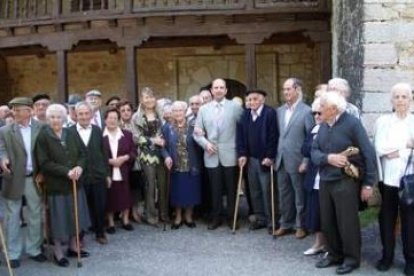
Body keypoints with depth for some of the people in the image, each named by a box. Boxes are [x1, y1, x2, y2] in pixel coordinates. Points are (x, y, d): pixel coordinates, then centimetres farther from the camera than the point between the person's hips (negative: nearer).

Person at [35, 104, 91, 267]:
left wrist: (79, 167, -15)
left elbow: (82, 155, 7)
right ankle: (58, 252, 17)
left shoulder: (70, 134, 4)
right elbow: (44, 163, -16)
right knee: (59, 218, 3)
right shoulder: (43, 137, -11)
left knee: (74, 216, 13)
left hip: (74, 182, 5)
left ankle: (73, 247, 28)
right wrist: (66, 171, -23)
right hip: (56, 184, -5)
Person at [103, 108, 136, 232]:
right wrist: (109, 161, -16)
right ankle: (110, 223, 20)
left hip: (123, 173, 2)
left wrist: (124, 158, -12)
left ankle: (126, 221, 24)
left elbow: (134, 152, 4)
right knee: (109, 198, 6)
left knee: (125, 197, 8)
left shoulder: (127, 135, 5)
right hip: (107, 173, -2)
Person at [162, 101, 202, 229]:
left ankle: (188, 216, 25)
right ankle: (178, 217, 25)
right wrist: (166, 157, -15)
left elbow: (198, 145, 2)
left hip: (191, 166, 0)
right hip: (175, 166, 1)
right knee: (177, 192, 9)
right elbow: (163, 146, 2)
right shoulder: (168, 128, 3)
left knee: (190, 191, 7)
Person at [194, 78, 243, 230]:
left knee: (231, 189, 6)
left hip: (230, 155, -1)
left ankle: (231, 217, 19)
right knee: (215, 189, 8)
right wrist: (205, 143, -8)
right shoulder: (203, 109, 9)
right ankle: (215, 218, 20)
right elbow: (197, 133, 8)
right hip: (211, 156, 2)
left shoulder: (236, 107, 2)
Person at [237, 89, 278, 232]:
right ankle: (260, 218, 21)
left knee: (267, 191, 1)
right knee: (254, 191, 10)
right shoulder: (245, 114, 8)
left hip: (265, 159, -5)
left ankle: (271, 220, 12)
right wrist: (242, 154, -1)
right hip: (250, 159, 5)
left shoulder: (270, 113, -9)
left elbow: (273, 137, -13)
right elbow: (241, 136, 8)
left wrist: (269, 157, -16)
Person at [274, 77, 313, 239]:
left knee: (300, 195, 7)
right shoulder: (280, 111, 10)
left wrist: (306, 162, -14)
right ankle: (286, 224, 27)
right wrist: (275, 156, 8)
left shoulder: (306, 111, -10)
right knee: (284, 195, 14)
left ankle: (301, 226, 21)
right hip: (281, 161, 6)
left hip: (297, 161, -6)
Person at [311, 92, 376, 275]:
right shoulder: (323, 126, 7)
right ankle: (334, 254, 30)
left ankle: (352, 258, 21)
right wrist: (329, 158, -17)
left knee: (347, 223, 3)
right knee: (327, 222, 12)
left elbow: (368, 153, -11)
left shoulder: (352, 123, -11)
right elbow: (314, 152, 5)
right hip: (325, 182, 6)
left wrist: (368, 184, -10)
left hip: (346, 182, -6)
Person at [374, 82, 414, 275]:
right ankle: (387, 255, 21)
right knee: (387, 217, 8)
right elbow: (380, 148, -6)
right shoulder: (383, 121, 5)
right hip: (388, 177, 1)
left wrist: (395, 151, -12)